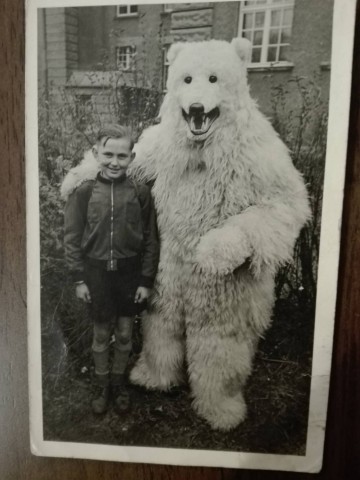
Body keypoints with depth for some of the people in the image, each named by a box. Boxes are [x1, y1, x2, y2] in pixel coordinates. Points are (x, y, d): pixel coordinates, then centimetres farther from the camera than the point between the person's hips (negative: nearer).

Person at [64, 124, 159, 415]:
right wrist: (79, 278, -4)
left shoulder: (140, 193, -8)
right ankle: (101, 384, 38)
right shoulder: (84, 192, -7)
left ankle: (119, 381, 39)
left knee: (125, 334, 15)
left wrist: (146, 280, -4)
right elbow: (72, 238, -2)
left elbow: (150, 240, -4)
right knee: (101, 334, 15)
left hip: (129, 272, 0)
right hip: (96, 272, 0)